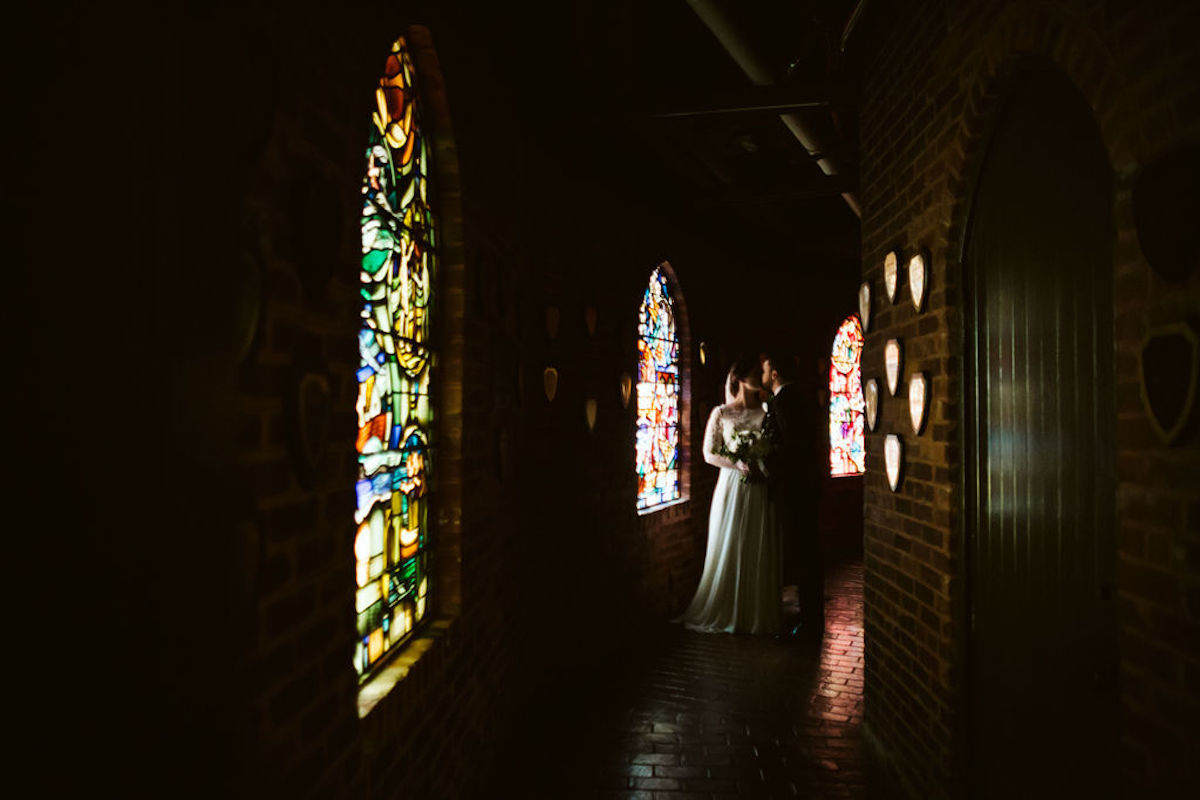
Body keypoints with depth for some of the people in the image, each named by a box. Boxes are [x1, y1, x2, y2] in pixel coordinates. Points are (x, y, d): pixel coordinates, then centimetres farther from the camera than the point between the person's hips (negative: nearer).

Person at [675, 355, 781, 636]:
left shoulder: (766, 413, 7)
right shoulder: (721, 413, 2)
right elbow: (709, 453, 0)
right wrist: (737, 465, -14)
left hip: (760, 490, 2)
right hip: (732, 486, -2)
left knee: (760, 552, 4)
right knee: (729, 549, 3)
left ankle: (758, 613, 16)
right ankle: (725, 612, 15)